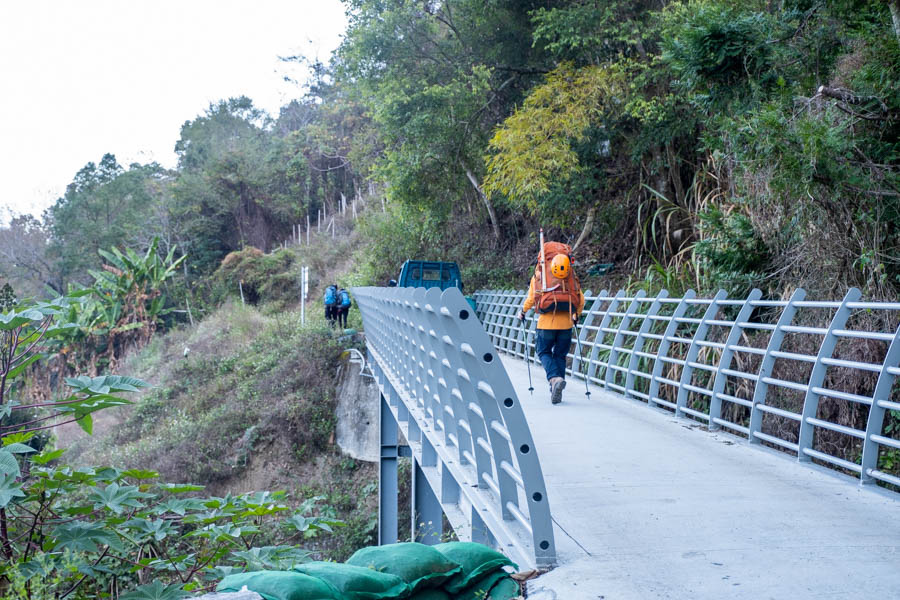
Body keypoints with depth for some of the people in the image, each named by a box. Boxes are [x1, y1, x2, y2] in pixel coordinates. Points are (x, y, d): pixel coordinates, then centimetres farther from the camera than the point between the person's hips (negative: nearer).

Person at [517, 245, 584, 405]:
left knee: (544, 352, 11)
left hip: (547, 321, -2)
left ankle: (555, 378, -16)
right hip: (566, 321, 2)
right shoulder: (571, 276, 9)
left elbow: (531, 298, 1)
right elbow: (581, 299, 7)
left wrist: (523, 311, 19)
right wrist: (576, 315, 24)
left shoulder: (539, 274, 2)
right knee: (560, 355, 13)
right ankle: (556, 392, 10)